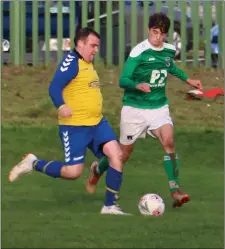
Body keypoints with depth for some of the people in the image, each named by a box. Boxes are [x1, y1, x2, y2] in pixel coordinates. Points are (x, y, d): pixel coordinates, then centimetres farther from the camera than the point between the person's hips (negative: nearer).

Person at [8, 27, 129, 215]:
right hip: (74, 126, -8)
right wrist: (61, 106, -38)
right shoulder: (72, 62, -13)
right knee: (73, 172, -8)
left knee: (116, 154, -10)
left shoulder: (88, 64, 16)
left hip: (97, 123, 8)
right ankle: (33, 164, 15)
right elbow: (55, 87, -24)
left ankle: (110, 205, -4)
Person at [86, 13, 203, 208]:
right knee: (124, 153, 9)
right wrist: (138, 85, -39)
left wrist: (187, 79, 24)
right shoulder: (139, 52, -17)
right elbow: (123, 80, -20)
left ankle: (176, 192, -24)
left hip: (159, 107, 4)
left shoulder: (170, 51, 1)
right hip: (135, 109, -4)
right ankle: (97, 170, 40)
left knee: (169, 142, -21)